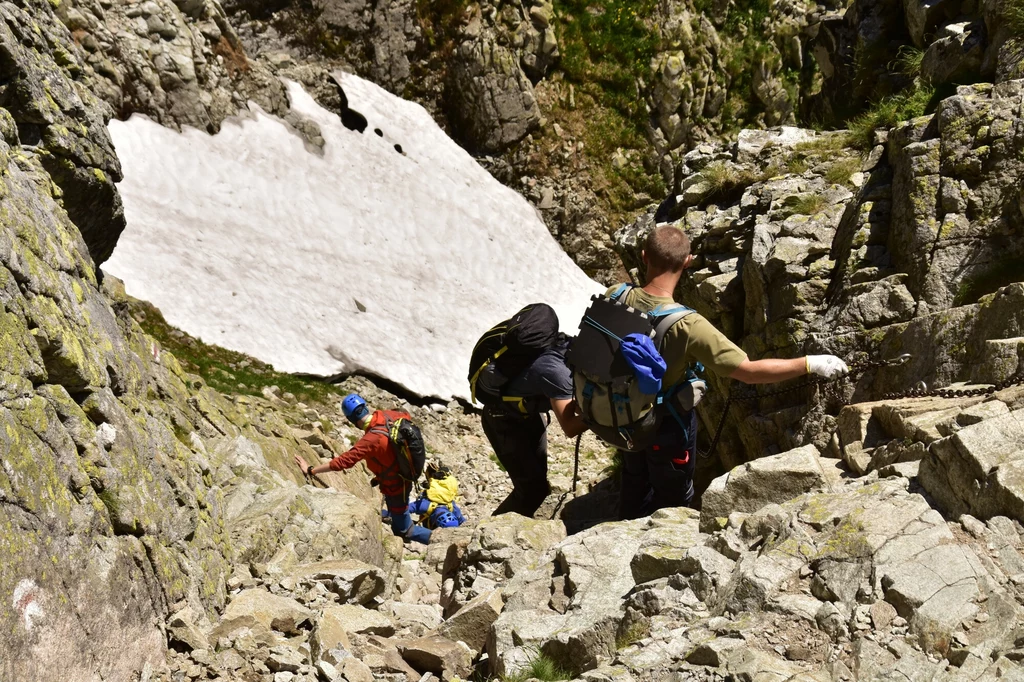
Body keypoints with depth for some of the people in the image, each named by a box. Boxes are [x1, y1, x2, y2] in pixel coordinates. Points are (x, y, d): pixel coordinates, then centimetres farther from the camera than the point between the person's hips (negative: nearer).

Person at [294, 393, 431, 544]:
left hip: (396, 486, -8)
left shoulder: (371, 440, -37)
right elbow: (407, 418, 8)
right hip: (405, 474, 8)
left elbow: (343, 461, -38)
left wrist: (311, 470, -33)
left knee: (404, 530, 11)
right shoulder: (386, 415, -13)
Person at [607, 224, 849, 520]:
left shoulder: (615, 298, -21)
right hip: (667, 425, -5)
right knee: (672, 499, 22)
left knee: (635, 482, 31)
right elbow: (748, 371, -35)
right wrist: (810, 364, -26)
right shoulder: (687, 326, -37)